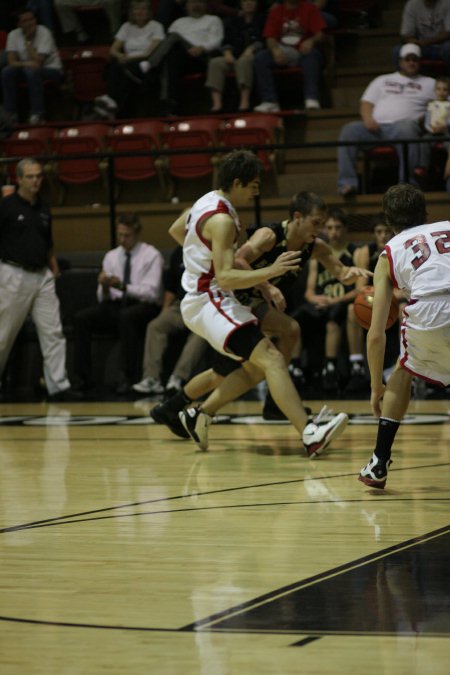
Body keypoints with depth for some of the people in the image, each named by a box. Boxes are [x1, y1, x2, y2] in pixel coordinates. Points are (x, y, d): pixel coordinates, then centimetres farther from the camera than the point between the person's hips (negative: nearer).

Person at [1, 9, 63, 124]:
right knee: (6, 72, -23)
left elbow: (37, 61, -23)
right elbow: (11, 61, -12)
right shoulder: (14, 35, -4)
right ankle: (10, 113, -17)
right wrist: (27, 64, -31)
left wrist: (28, 40, -21)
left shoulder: (44, 33, -17)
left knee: (32, 71, -37)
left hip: (51, 70, -4)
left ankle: (37, 113, -29)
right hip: (28, 69, 4)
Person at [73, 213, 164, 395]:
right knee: (81, 318, -21)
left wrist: (123, 286, -26)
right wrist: (104, 287, -16)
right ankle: (84, 377, -20)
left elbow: (151, 293, -13)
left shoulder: (151, 256, -2)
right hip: (116, 306, 5)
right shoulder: (111, 256, 12)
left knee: (126, 316, -39)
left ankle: (127, 377, -35)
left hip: (143, 308, -5)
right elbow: (103, 298, 9)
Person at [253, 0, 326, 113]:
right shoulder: (276, 11, 11)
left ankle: (312, 99, -44)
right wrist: (275, 49, -22)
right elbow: (270, 38, 2)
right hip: (282, 53, 2)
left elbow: (320, 35, -4)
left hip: (303, 52, -2)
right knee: (259, 58, -24)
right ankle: (270, 101, -30)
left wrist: (311, 41, -29)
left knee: (311, 54, -37)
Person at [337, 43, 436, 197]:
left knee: (405, 128, -41)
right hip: (377, 127, 3)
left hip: (405, 124, -3)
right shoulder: (382, 80, 30)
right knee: (349, 130, -25)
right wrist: (368, 119, -2)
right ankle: (347, 182, -31)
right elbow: (366, 103, 21)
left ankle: (408, 183, -41)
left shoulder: (429, 84, 23)